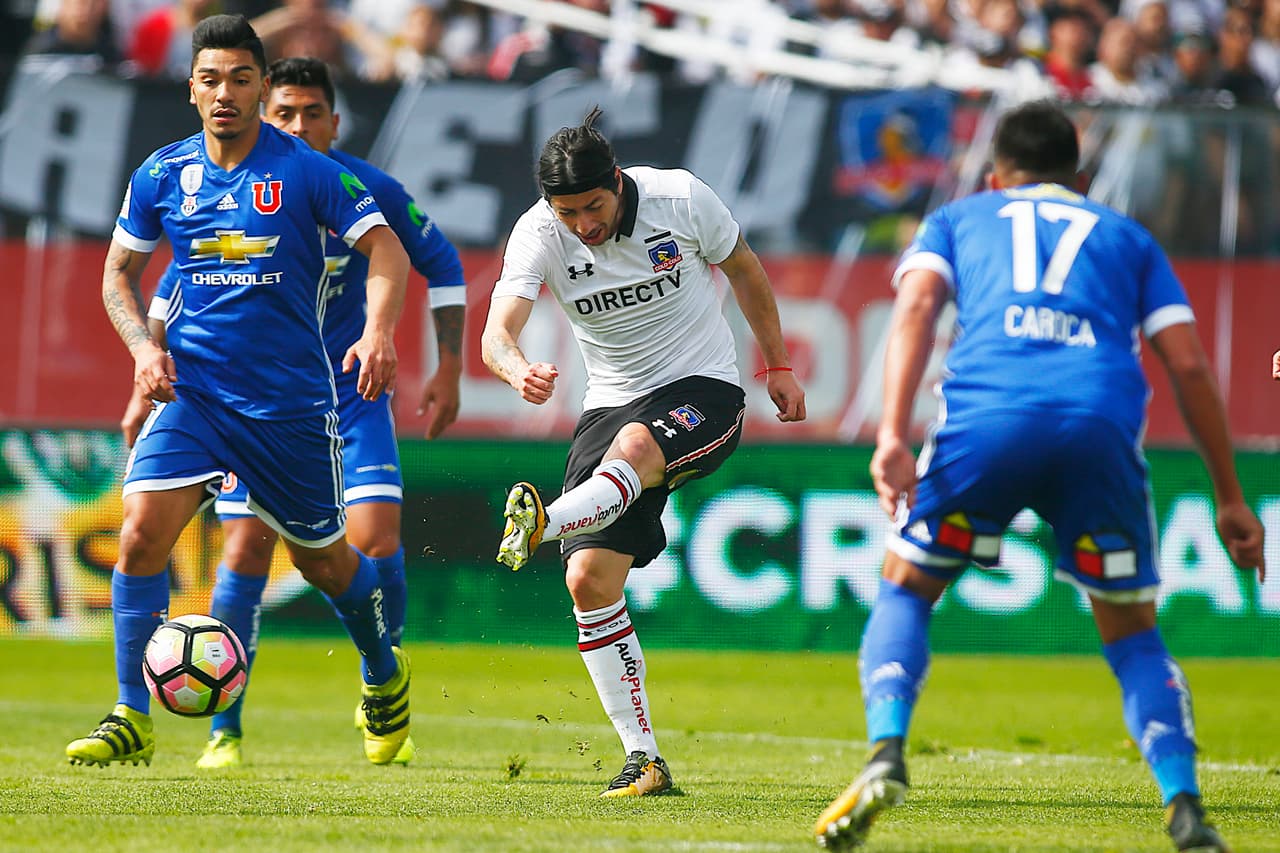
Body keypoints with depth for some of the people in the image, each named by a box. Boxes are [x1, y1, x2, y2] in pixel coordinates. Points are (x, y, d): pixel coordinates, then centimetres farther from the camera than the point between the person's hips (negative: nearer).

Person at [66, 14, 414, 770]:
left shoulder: (308, 171, -8)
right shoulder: (161, 176, 2)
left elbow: (387, 251, -9)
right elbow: (120, 272, 13)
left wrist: (379, 331, -27)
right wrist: (144, 345, -5)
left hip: (292, 400, -2)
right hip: (193, 389, 2)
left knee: (323, 560, 11)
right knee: (143, 532, -17)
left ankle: (385, 673, 41)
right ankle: (132, 719, -9)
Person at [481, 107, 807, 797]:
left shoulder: (679, 197, -12)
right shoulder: (537, 235, -12)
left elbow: (743, 268, 8)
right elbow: (497, 334, -26)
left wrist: (777, 365, 10)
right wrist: (518, 371, -49)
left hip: (703, 391, -3)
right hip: (611, 403, 3)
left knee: (634, 444, -39)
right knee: (589, 580, -10)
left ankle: (544, 523, -63)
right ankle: (643, 760, -6)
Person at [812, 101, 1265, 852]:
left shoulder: (957, 219, 28)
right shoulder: (1126, 235, 31)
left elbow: (918, 304, 6)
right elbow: (1189, 365, 20)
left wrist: (894, 433, -6)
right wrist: (1230, 499, 22)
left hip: (987, 418, -1)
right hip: (1104, 423, 1)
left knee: (906, 589, 20)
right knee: (1132, 630, 18)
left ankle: (886, 756, -4)